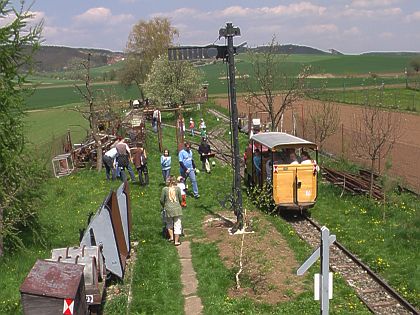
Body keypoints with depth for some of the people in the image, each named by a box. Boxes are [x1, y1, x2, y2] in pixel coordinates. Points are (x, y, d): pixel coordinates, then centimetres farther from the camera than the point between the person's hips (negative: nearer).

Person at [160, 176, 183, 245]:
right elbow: (180, 199, 1)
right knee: (177, 225, 7)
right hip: (177, 209, -1)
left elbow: (162, 200, -1)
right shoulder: (177, 188, -6)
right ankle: (176, 241, 9)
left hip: (168, 209, 1)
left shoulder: (164, 189, -6)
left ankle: (171, 237, 19)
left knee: (169, 224, 24)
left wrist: (164, 206, 19)